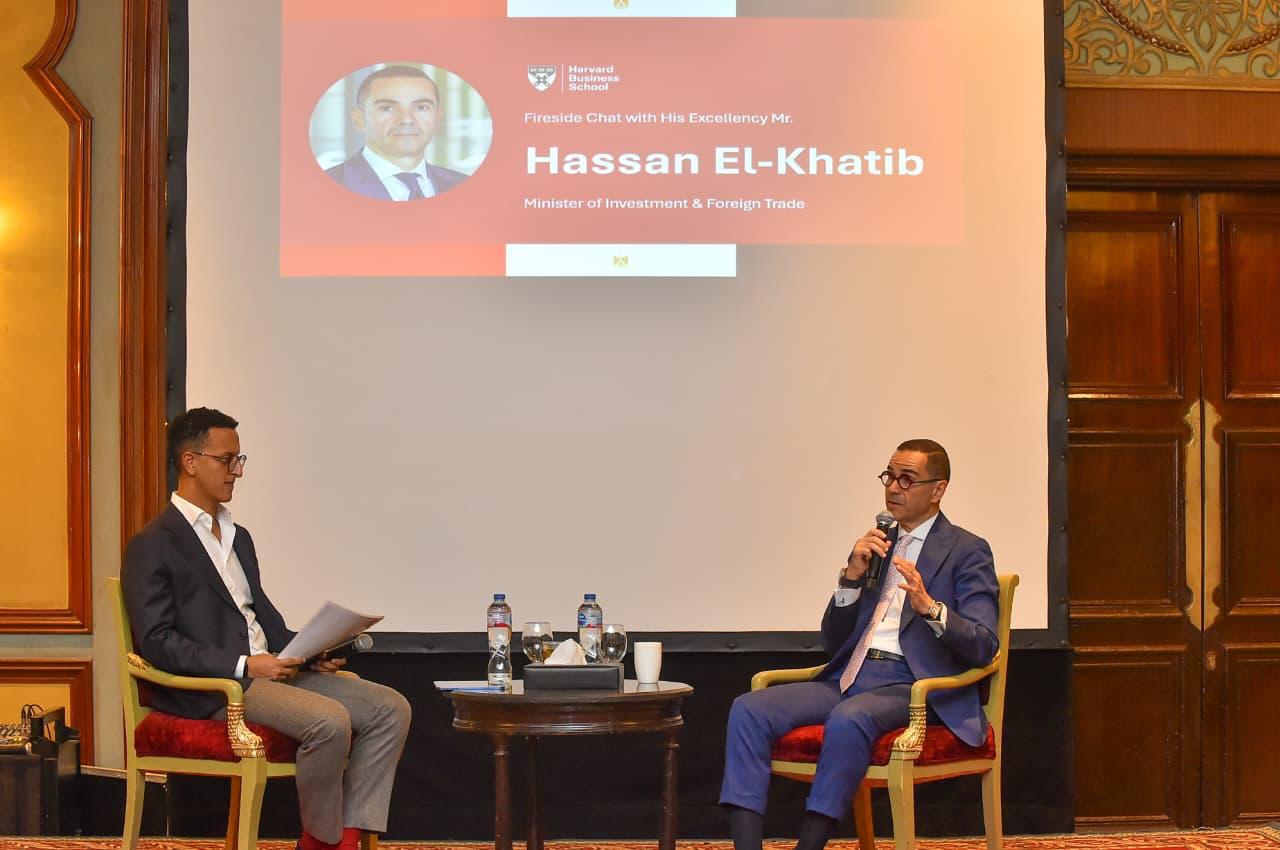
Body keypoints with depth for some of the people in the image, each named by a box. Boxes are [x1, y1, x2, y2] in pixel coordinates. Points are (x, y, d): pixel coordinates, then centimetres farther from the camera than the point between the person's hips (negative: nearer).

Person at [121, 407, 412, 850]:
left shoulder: (238, 537, 22)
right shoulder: (153, 545, -5)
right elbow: (155, 641, -13)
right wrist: (244, 665, -20)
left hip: (269, 668, 9)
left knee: (390, 708, -7)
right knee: (330, 721, -30)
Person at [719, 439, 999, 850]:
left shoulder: (967, 551, 4)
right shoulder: (875, 546, 21)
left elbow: (983, 646, -8)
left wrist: (929, 607, -26)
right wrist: (851, 576, 2)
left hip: (912, 685, -6)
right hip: (850, 678, 6)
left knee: (848, 719, -38)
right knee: (748, 709, -18)